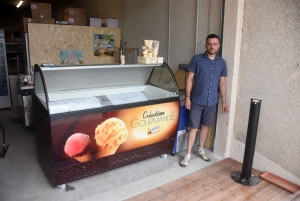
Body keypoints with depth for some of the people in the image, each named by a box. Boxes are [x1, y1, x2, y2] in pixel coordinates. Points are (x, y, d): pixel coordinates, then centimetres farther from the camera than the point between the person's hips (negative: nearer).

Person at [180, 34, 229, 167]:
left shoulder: (222, 63, 5)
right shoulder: (196, 59, -5)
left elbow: (222, 83, 10)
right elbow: (189, 79, -5)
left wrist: (224, 101, 8)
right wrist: (187, 97, -11)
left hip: (212, 102, 4)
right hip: (197, 101, -3)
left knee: (205, 126, 15)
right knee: (193, 127, 1)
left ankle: (200, 150, 34)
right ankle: (188, 154, 14)